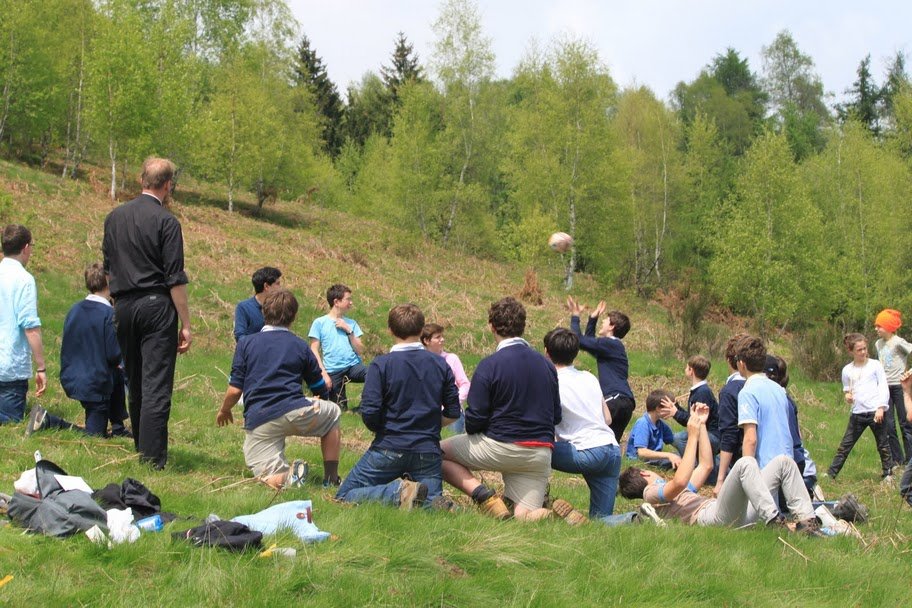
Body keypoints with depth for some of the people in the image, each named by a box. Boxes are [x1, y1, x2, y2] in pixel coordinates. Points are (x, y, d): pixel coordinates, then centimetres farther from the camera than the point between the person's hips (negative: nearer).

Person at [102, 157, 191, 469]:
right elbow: (175, 279, -11)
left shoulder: (114, 217, 10)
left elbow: (108, 268, 16)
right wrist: (186, 324, -8)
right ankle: (153, 458, -9)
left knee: (134, 384, 16)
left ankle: (140, 449, 25)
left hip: (123, 306, 6)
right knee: (156, 385, -6)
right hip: (157, 306, -6)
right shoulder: (166, 221, -9)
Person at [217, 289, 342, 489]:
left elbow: (235, 389, 7)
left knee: (268, 478, 6)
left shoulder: (245, 343, 12)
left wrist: (223, 411, 28)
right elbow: (321, 390, 21)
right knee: (332, 412, 30)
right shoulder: (300, 346, 14)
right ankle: (331, 479, 23)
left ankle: (287, 477, -30)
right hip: (293, 412, 0)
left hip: (257, 422, 0)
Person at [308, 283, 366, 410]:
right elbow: (314, 351, -1)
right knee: (340, 409, -3)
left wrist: (349, 331, -4)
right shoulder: (319, 323, 2)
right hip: (333, 370, -2)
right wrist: (323, 374, -10)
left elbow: (360, 351, 6)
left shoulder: (351, 323, 13)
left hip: (353, 366, 2)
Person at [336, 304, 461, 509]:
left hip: (389, 448, -3)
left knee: (344, 497, 6)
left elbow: (369, 413, -13)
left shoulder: (381, 364, -7)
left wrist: (381, 430, 9)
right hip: (428, 451, 3)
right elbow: (453, 412, 7)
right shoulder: (440, 365, 4)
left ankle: (398, 492, -18)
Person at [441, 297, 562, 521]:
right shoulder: (546, 364, 7)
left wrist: (471, 429, 12)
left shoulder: (489, 365, -11)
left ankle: (483, 495, -9)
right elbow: (556, 416, 14)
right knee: (524, 517, 10)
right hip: (541, 454, 5)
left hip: (501, 448, -5)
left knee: (437, 454, 12)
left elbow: (475, 419, -10)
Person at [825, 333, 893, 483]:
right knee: (845, 445, 3)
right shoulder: (847, 370, 9)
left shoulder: (875, 365, 1)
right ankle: (831, 473, 4)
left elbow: (883, 387, -2)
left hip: (876, 412, -3)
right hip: (857, 413, 3)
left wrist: (881, 407, -13)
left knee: (882, 445, 6)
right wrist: (847, 395, -5)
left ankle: (888, 473, 18)